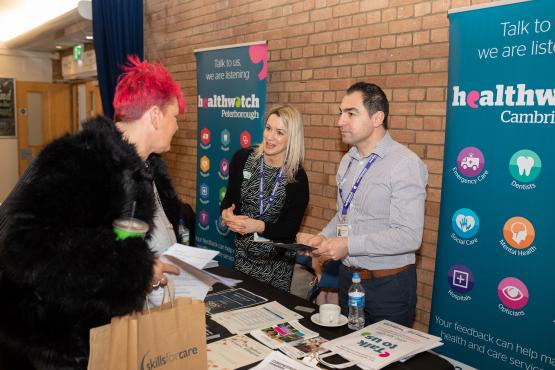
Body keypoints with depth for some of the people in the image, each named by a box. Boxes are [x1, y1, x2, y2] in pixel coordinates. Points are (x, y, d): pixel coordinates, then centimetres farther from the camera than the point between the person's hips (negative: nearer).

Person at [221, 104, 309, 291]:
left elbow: (290, 228, -12)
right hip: (243, 253, 2)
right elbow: (229, 198, 1)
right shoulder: (243, 158, -8)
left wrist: (257, 226, -28)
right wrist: (226, 213, -21)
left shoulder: (298, 177, -13)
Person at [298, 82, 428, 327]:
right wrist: (324, 238, -2)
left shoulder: (405, 164, -18)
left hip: (388, 285, -7)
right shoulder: (347, 161, 8)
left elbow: (409, 236, -24)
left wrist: (349, 245, -25)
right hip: (348, 277, 7)